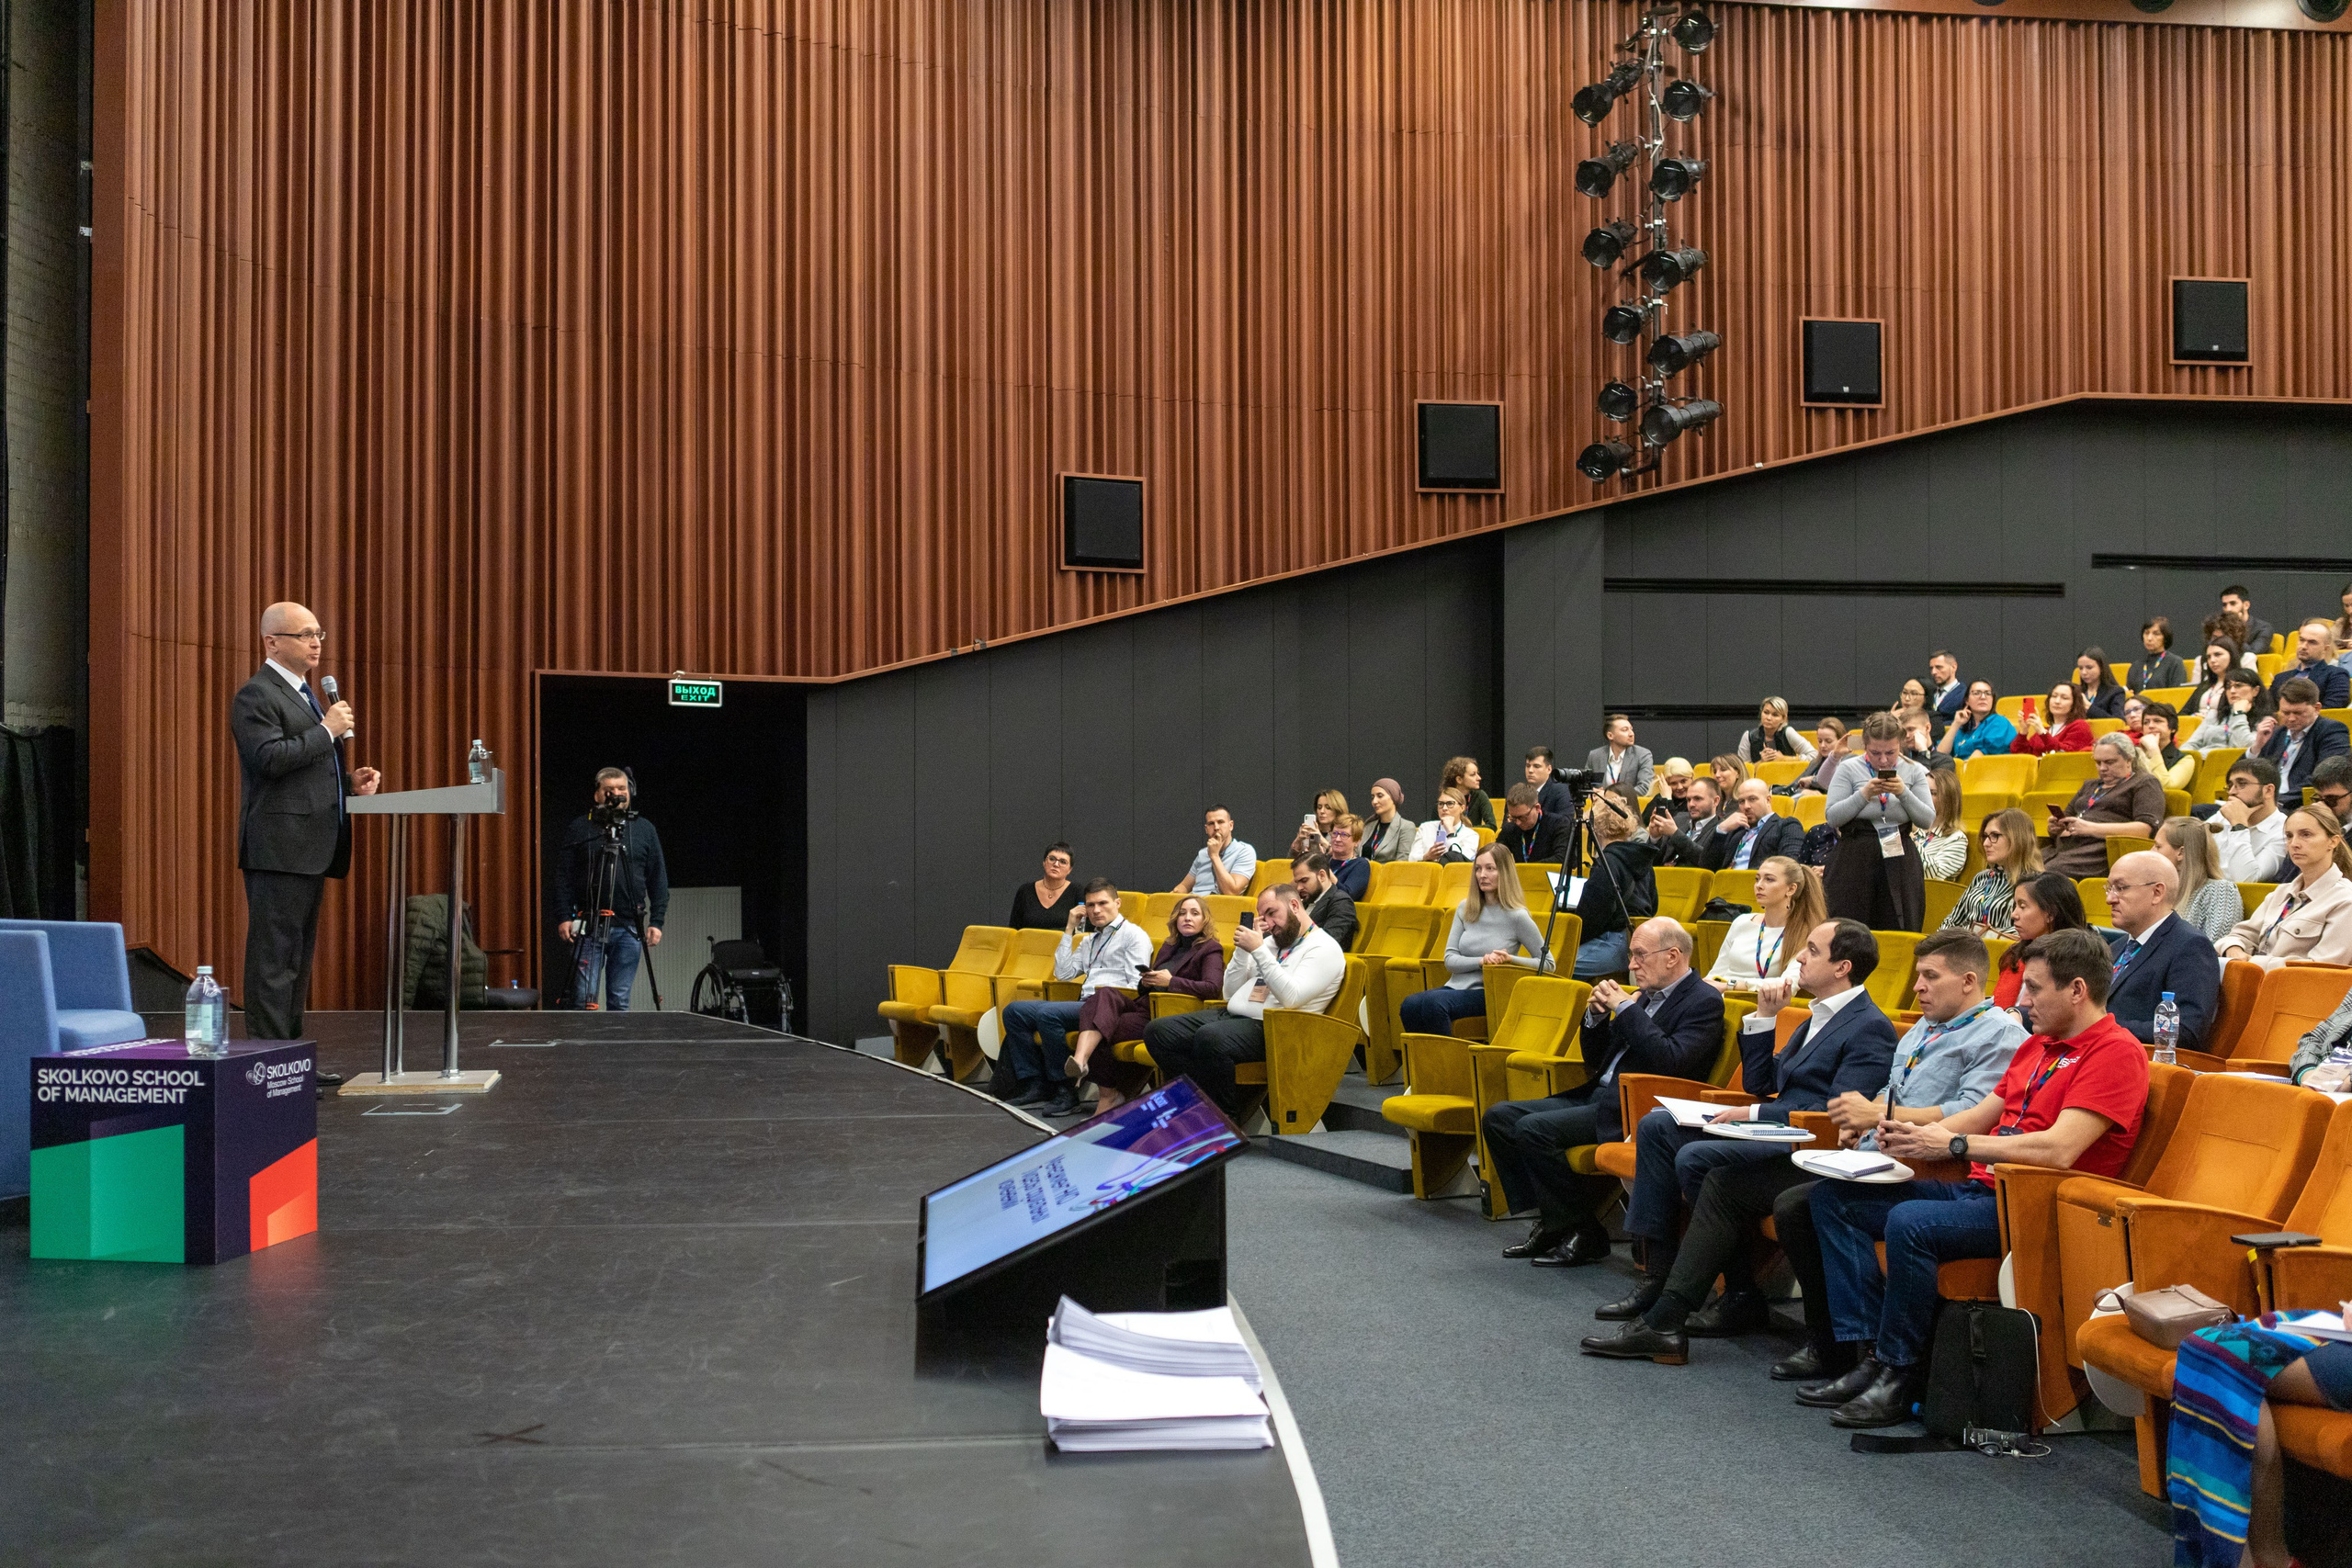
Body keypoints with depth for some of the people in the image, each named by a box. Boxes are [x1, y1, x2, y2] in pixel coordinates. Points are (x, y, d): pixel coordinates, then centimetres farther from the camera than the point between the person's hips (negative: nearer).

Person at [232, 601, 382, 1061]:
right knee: (275, 958, -9)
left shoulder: (304, 694, 22)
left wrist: (350, 781, 12)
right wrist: (327, 729, -15)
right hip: (279, 849, -10)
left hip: (310, 850, 10)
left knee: (299, 958, 13)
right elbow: (271, 759, -22)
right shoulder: (256, 696, -8)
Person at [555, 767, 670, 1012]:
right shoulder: (580, 828, 6)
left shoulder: (644, 829, 12)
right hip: (589, 925, -2)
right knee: (584, 996, -7)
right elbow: (564, 876, 5)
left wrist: (656, 921, 4)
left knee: (619, 1000, 4)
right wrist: (564, 916, -5)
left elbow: (658, 879, 11)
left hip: (629, 928, 2)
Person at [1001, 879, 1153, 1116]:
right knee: (1014, 1011, -2)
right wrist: (1069, 930, 20)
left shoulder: (1133, 935, 3)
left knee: (1047, 1014, -31)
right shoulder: (1089, 940, 29)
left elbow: (1136, 985, -6)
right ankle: (1036, 1085, -10)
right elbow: (1063, 973, 22)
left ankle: (1065, 1092, -26)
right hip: (1085, 1005, 9)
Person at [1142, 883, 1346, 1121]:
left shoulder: (1324, 948, -2)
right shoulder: (1270, 942, 23)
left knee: (1209, 1038, -37)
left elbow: (1291, 997, -19)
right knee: (1158, 1031, -8)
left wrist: (1258, 950, -16)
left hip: (1269, 1028, -9)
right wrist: (1243, 949, 6)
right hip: (1231, 1015, 9)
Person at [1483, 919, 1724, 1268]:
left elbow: (1669, 1062, -23)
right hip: (1596, 1096, 9)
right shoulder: (1645, 996, 17)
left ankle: (1583, 1233, -11)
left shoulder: (1704, 1003, -6)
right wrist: (1597, 1014, 3)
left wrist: (1625, 1008, -15)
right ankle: (1549, 1221, 3)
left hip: (1631, 1111, -9)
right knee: (1499, 1117, -1)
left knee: (1533, 1129, -25)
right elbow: (1595, 1059, 22)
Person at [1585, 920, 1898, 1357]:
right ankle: (1658, 1275, -2)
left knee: (1696, 1157, -28)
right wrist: (1764, 1017, 12)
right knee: (1657, 1126, 2)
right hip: (1775, 1130, 10)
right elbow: (1759, 1083, 22)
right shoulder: (1818, 1017, 22)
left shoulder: (1870, 1028, -9)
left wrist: (1756, 1115, -17)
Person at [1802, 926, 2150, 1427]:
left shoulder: (2116, 1052, -11)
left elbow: (2059, 1150, -22)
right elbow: (1980, 1116, 21)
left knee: (1910, 1222, -34)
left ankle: (1901, 1377, -18)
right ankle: (1870, 1357, -8)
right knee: (1835, 1197, 1)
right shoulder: (2037, 1046, 21)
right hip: (1979, 1190, 10)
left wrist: (1953, 1144, -16)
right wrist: (1911, 1137, 0)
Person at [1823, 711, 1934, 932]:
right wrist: (1864, 795, -16)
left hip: (1900, 864, 2)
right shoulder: (1849, 769, 1)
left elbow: (1928, 820, 2)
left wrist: (1904, 793, -12)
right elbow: (1831, 817, -6)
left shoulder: (1913, 771, 7)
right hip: (1855, 863, -1)